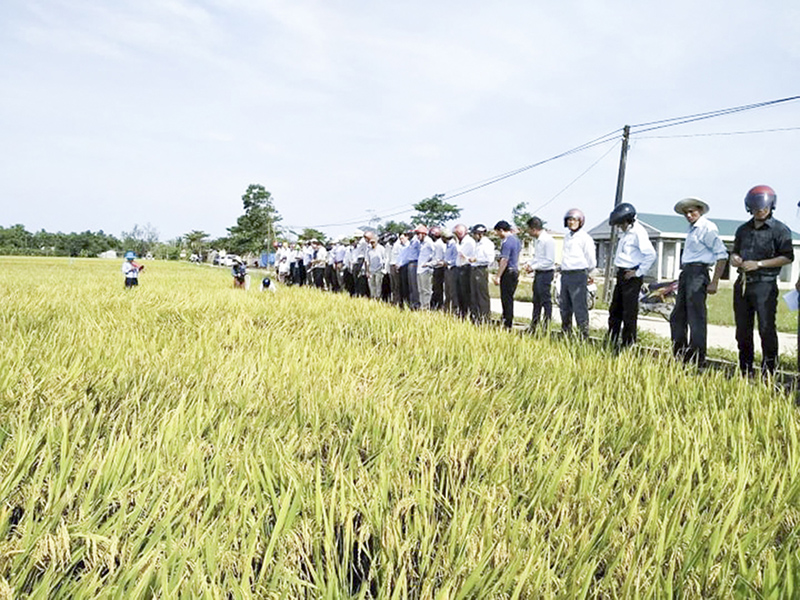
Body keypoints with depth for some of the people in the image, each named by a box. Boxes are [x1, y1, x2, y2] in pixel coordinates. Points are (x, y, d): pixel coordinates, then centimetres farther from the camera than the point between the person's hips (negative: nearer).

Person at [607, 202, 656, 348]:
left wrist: (638, 272, -18)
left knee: (629, 313, -3)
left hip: (631, 276, -10)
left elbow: (651, 254, -23)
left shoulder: (638, 232, -15)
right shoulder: (625, 233, 14)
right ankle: (611, 342, 23)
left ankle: (628, 344, 5)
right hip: (621, 274, 10)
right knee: (615, 310, 14)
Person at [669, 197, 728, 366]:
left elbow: (722, 255, -13)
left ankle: (697, 359, 1)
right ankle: (679, 354, 22)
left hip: (698, 273, -9)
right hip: (685, 273, 9)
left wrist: (714, 283, -17)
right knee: (677, 317, 12)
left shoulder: (708, 228, -9)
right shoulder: (692, 229, 18)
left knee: (696, 317, -5)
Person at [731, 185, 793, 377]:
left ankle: (768, 371, -2)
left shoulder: (779, 230, -2)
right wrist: (734, 259, 3)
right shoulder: (743, 229, 16)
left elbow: (787, 257, -8)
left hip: (765, 284, -6)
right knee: (742, 330, 9)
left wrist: (759, 264, -14)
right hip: (742, 283, 6)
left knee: (766, 329, -9)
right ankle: (745, 372, 18)